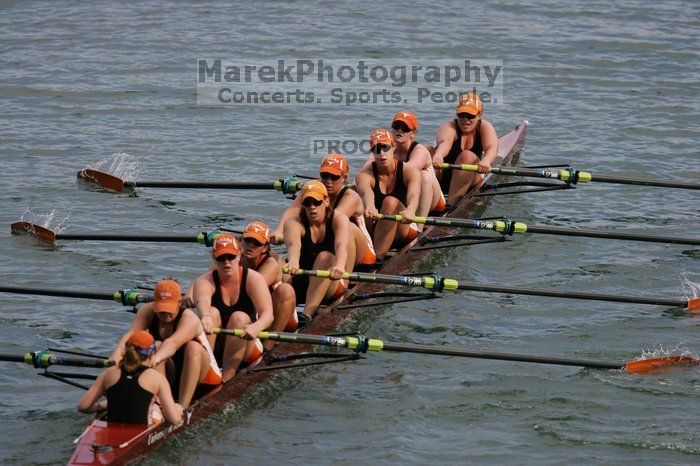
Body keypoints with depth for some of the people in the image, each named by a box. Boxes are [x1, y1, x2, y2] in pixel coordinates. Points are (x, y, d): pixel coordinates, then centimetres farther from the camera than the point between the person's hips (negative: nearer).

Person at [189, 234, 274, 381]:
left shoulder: (253, 279, -7)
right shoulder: (205, 281, -7)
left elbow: (268, 314, -22)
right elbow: (202, 302, -32)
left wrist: (256, 327, -47)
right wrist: (206, 317, -57)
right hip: (214, 349, 0)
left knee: (240, 317, -27)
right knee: (212, 312, -25)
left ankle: (227, 377, -35)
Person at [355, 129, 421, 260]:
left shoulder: (409, 171, -10)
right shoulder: (365, 174, -9)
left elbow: (413, 194, -32)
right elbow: (366, 193, -33)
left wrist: (410, 211, -57)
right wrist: (370, 207, -59)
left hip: (405, 230, -3)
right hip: (375, 231, 3)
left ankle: (377, 256, -38)